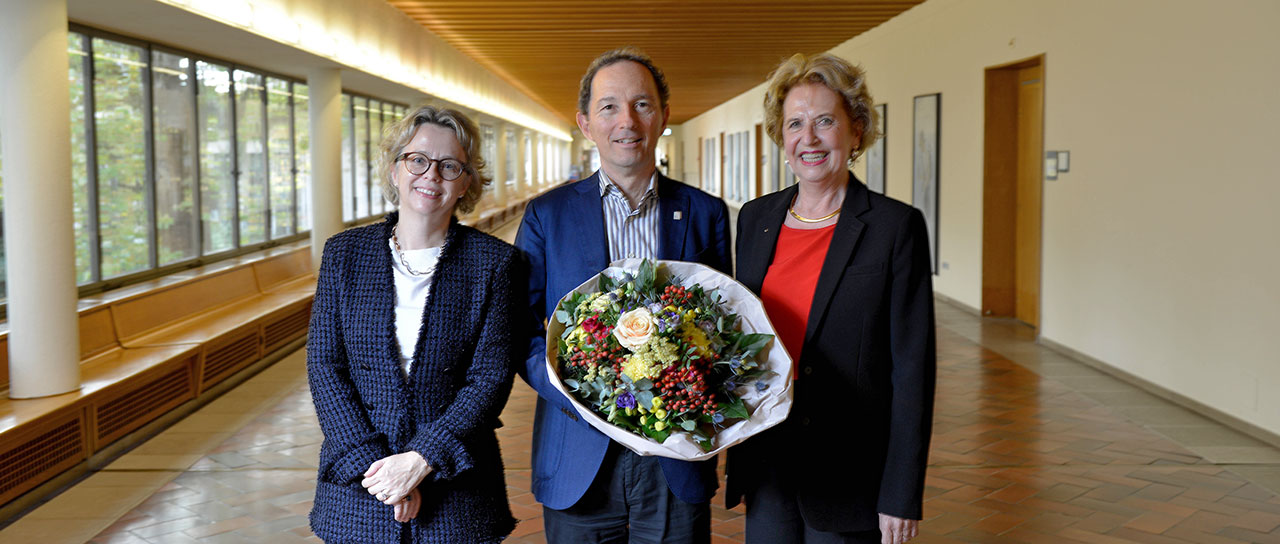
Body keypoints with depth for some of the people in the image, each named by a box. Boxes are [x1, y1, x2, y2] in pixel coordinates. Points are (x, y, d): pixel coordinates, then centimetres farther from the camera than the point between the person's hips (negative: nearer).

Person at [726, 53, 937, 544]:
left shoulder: (897, 227, -8)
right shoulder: (755, 219, 6)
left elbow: (913, 371, -9)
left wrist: (901, 497, -11)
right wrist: (737, 455, 7)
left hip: (848, 477, -4)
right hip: (765, 466, 4)